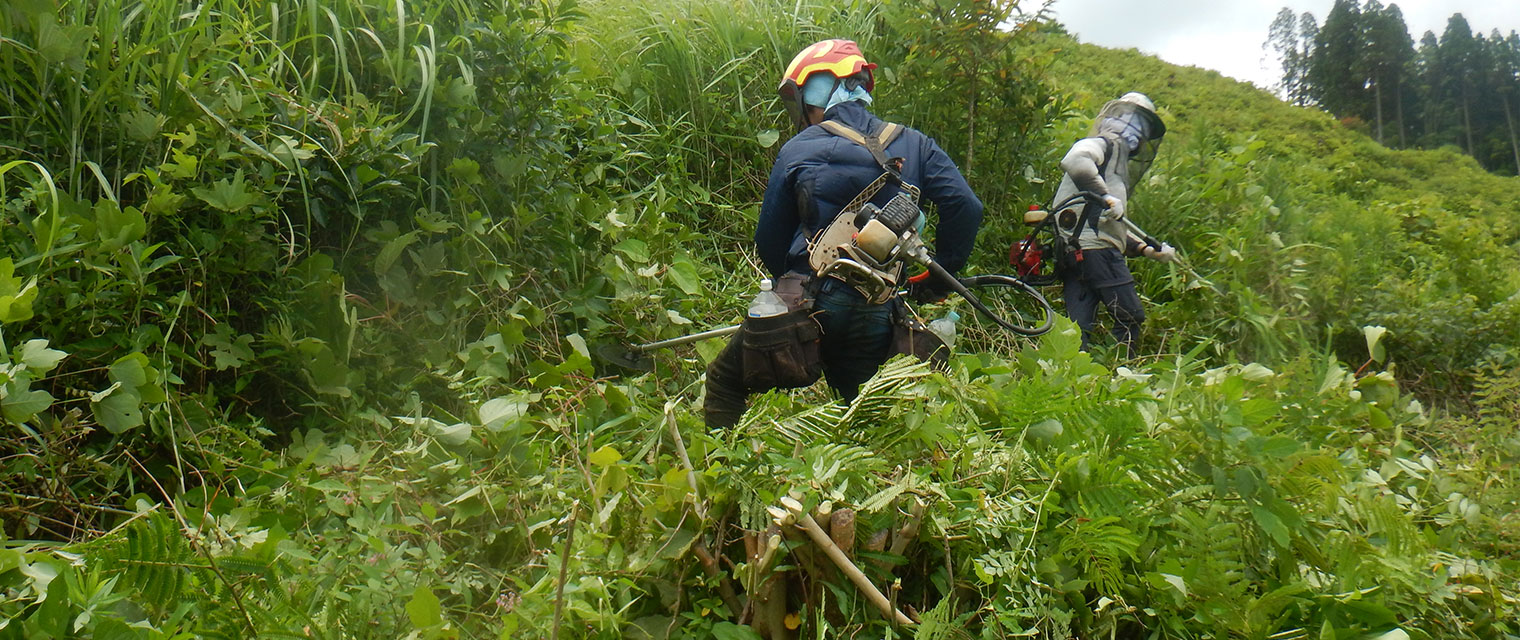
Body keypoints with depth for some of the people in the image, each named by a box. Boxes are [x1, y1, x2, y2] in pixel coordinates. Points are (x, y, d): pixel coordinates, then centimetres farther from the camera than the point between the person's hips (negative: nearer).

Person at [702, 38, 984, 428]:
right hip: (877, 314, 4)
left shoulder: (798, 150, 0)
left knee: (725, 382, 14)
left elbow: (769, 240, 4)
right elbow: (966, 207, -1)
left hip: (810, 302, -3)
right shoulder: (912, 144, 8)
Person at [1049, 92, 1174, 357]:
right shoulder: (1106, 144, 3)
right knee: (1130, 317, -6)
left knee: (1080, 327, 3)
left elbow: (1115, 226, 34)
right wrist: (1106, 197, -25)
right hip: (1095, 247, -10)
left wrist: (1147, 250, 23)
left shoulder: (1119, 162, 34)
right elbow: (1074, 160, -23)